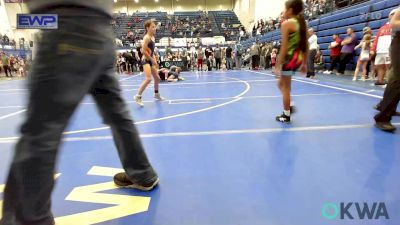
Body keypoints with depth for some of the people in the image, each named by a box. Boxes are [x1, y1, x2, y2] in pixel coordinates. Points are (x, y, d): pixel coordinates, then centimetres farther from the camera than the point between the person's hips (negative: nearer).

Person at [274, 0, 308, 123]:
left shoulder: (286, 23, -10)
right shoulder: (302, 23, 12)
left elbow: (284, 47, -16)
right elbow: (306, 46, 13)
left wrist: (278, 65, -14)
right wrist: (304, 63, 19)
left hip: (289, 58, -8)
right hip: (298, 58, 8)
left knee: (285, 88, 4)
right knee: (282, 84, 24)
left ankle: (286, 116, 13)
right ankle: (289, 106, 19)